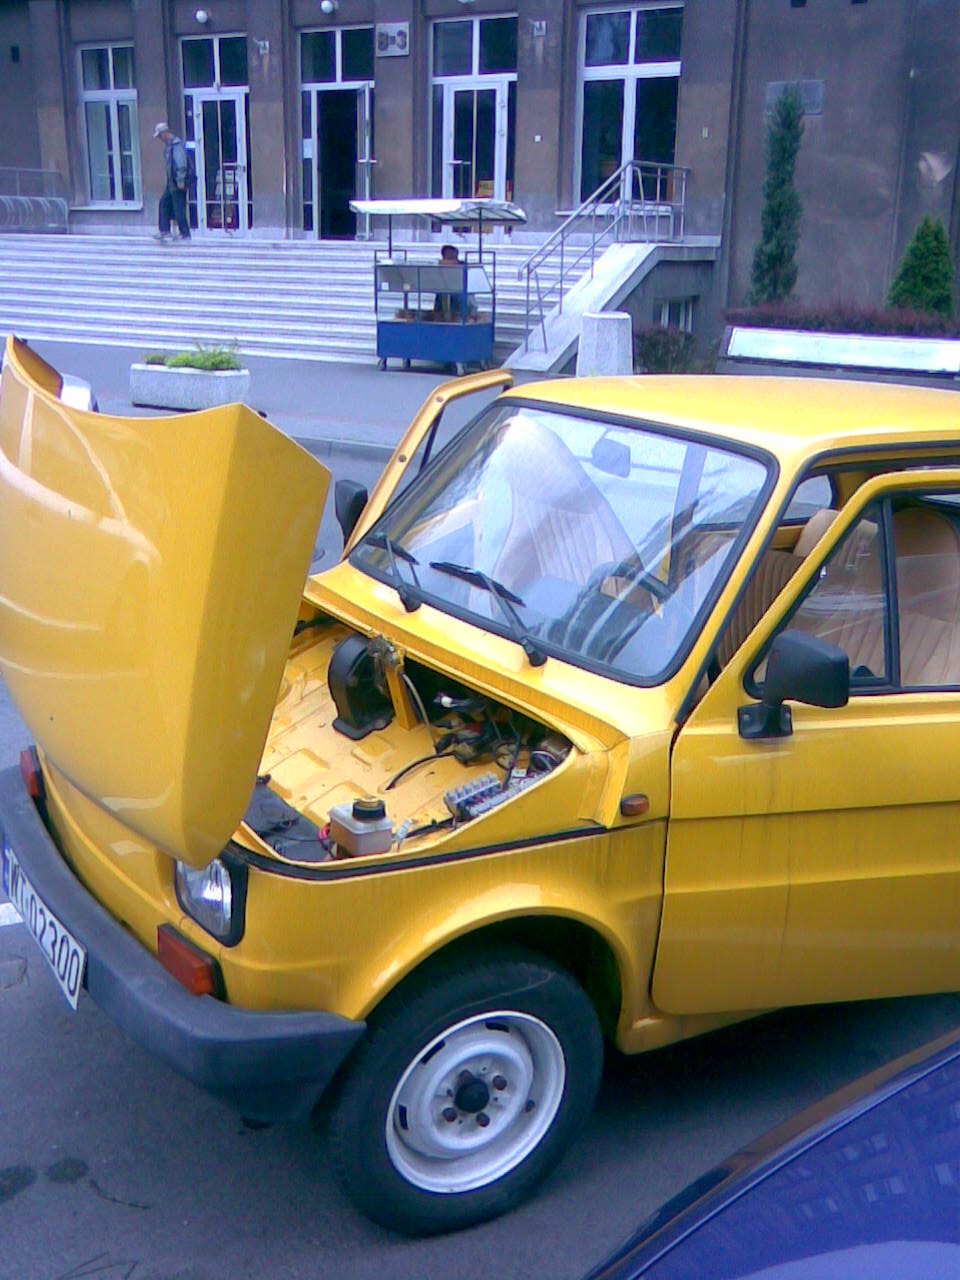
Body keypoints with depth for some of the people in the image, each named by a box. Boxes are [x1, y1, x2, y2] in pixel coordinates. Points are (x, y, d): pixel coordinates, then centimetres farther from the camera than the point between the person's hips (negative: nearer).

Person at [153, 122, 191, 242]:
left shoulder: (177, 144, -16)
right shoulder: (168, 145, 15)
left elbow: (181, 164, -21)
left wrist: (181, 181, -23)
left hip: (178, 183, -10)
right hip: (171, 182, 10)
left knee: (179, 208, -6)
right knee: (164, 202, 13)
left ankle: (185, 234, 1)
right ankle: (164, 230, 17)